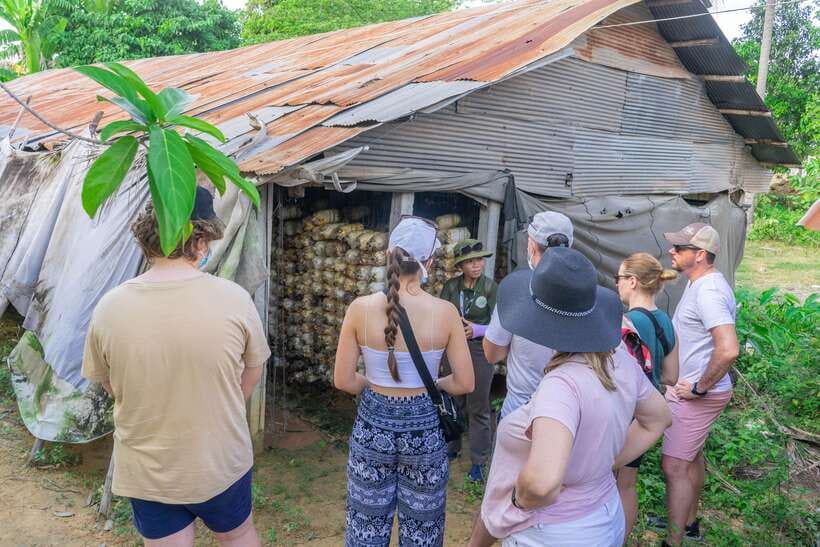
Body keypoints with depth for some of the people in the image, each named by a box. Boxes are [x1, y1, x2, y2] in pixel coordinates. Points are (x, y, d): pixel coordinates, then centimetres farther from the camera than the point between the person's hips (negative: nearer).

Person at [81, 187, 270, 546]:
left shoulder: (110, 307, -16)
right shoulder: (233, 298, -20)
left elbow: (109, 386, 1)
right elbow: (251, 375, -5)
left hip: (146, 473, 1)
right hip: (222, 463, 0)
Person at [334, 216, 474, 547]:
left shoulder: (361, 308, -13)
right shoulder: (445, 312, -14)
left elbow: (342, 381, -7)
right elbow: (465, 383, -8)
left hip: (372, 426, 1)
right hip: (424, 428, 0)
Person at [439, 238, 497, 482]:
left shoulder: (490, 287, -9)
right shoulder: (451, 286, -1)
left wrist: (476, 329, -24)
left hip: (479, 350, -3)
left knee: (478, 408, 5)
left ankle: (479, 461, 18)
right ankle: (451, 448, 36)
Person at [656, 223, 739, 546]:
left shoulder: (708, 291, -25)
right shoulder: (699, 283, 7)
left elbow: (728, 350, -36)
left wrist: (699, 388, -23)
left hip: (698, 395, -10)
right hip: (691, 389, 10)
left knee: (674, 466, -5)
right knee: (692, 458, 23)